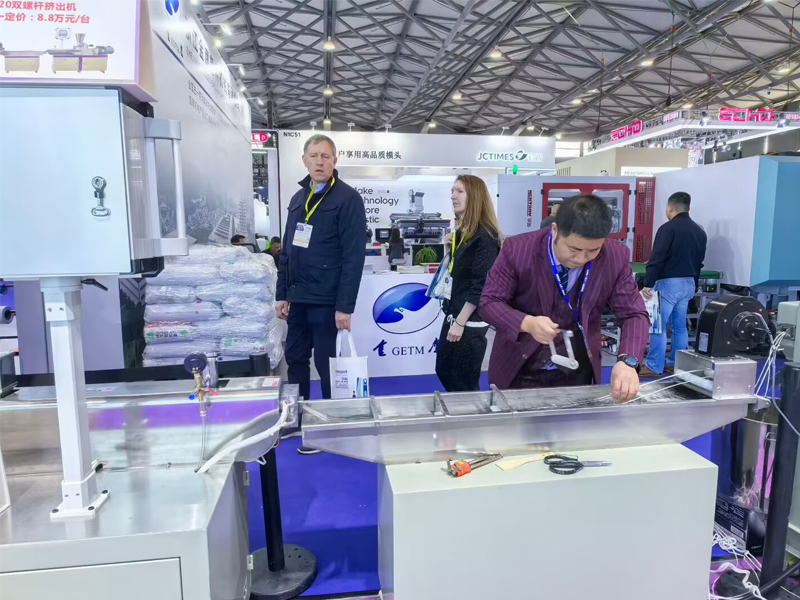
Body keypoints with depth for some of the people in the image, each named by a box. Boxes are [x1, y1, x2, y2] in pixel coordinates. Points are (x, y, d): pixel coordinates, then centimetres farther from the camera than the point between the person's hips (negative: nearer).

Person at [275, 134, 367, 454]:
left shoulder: (347, 198, -9)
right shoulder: (298, 199, 13)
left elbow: (353, 256, -15)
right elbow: (286, 251, 16)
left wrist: (345, 306, -19)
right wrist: (282, 293, 11)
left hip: (327, 301, -7)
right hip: (297, 298, 7)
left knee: (327, 364, 5)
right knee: (295, 359, 15)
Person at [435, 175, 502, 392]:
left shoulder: (485, 235, -16)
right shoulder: (461, 231, 10)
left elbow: (481, 285, -20)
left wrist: (461, 322, -19)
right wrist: (450, 251, 2)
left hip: (471, 321, -9)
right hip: (454, 314, 9)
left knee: (464, 383, 2)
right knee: (443, 370, 19)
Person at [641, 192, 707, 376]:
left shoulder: (668, 228, -12)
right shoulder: (699, 231, 12)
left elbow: (657, 258, -19)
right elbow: (699, 262, 18)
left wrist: (648, 283, -18)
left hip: (669, 283, -8)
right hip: (688, 283, 8)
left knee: (659, 325, -2)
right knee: (680, 325, 14)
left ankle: (653, 367, 1)